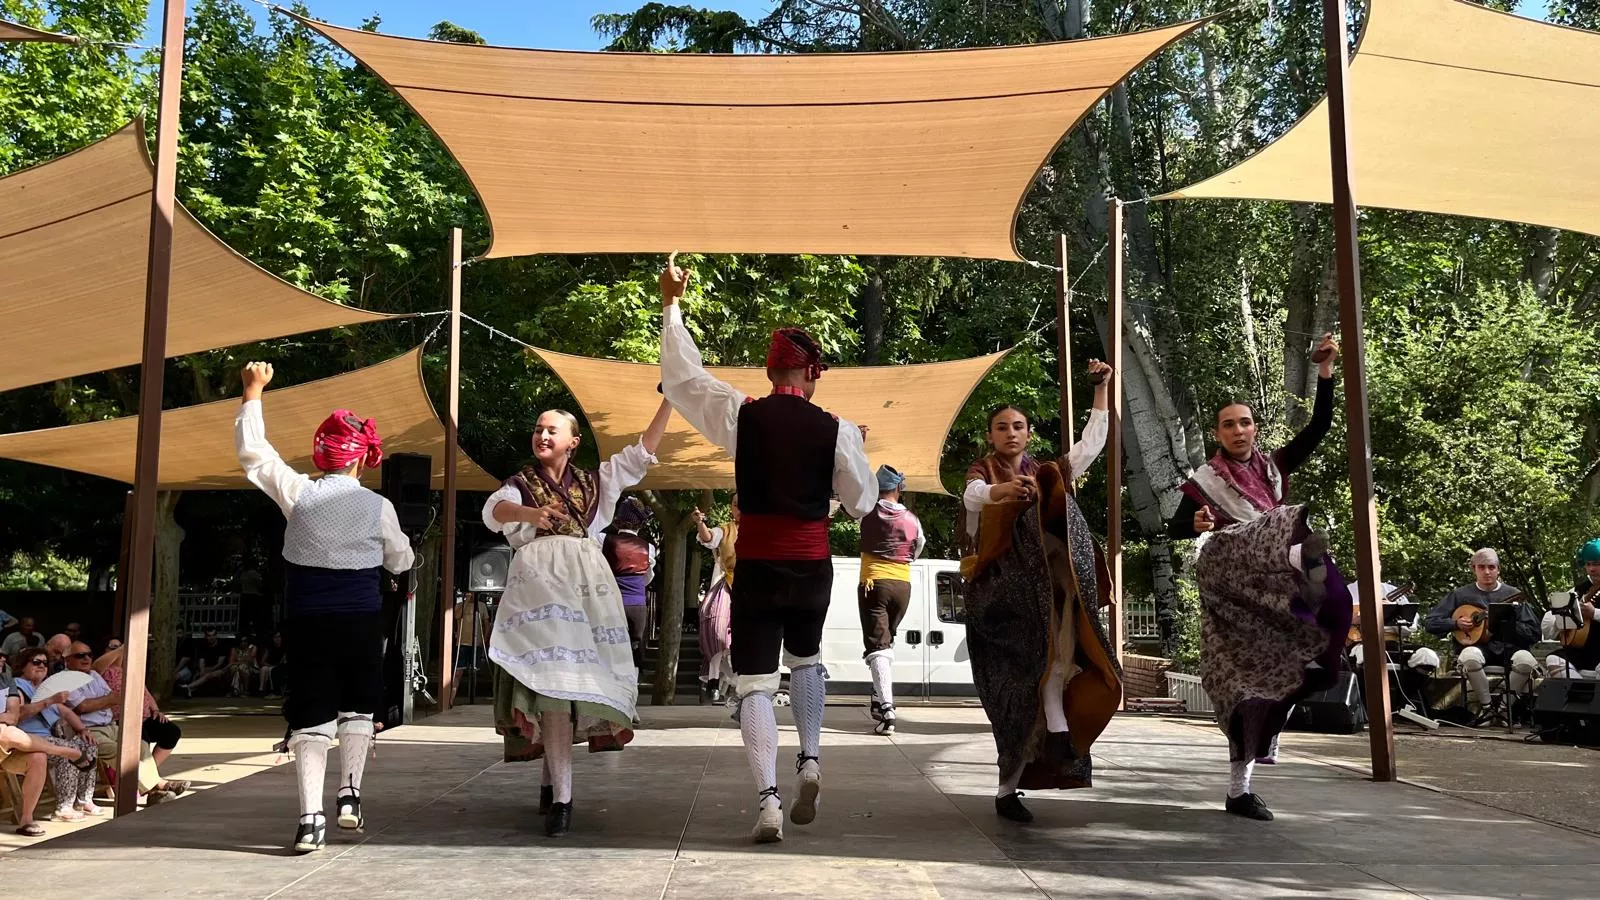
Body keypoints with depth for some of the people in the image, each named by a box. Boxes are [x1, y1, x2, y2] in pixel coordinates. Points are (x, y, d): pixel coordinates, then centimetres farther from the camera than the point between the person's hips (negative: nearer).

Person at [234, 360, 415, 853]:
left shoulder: (299, 493, -5)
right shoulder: (379, 506, -5)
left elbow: (252, 451, 4)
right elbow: (401, 561, 9)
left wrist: (254, 392, 11)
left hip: (307, 621, 1)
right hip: (362, 619, 0)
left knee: (310, 716, 2)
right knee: (357, 707, 18)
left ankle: (310, 818, -3)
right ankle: (349, 795, 12)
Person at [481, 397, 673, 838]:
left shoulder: (593, 481, 23)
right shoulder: (520, 484, 14)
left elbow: (641, 454, 16)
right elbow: (494, 510, -8)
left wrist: (668, 399, 9)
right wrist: (529, 512, -31)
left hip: (587, 581, 3)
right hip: (539, 579, -3)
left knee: (579, 682, -1)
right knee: (552, 682, -17)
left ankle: (553, 779, 16)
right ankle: (561, 798, -21)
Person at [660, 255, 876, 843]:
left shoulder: (742, 415, -5)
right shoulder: (837, 431, -4)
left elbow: (680, 375, 7)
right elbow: (862, 502, 7)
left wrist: (671, 304, 16)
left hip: (757, 565, -1)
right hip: (812, 565, 2)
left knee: (755, 683, 3)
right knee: (806, 659, 28)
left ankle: (768, 801, -8)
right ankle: (810, 761, 13)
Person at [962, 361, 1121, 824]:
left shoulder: (1047, 476, 18)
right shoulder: (981, 474, 6)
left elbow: (1093, 443, 12)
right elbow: (972, 496, -17)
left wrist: (1101, 390, 8)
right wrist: (999, 491, -38)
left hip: (1047, 602, 3)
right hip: (999, 595, -2)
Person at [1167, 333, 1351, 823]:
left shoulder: (1275, 466, 17)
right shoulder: (1204, 481, 8)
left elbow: (1320, 426, 8)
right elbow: (1174, 529, 4)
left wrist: (1325, 371, -2)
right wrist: (1196, 523, -18)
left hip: (1272, 590, 3)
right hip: (1228, 573, -3)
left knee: (1257, 679, -2)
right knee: (1291, 520, -29)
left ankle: (1239, 788, 4)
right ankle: (1304, 560, -66)